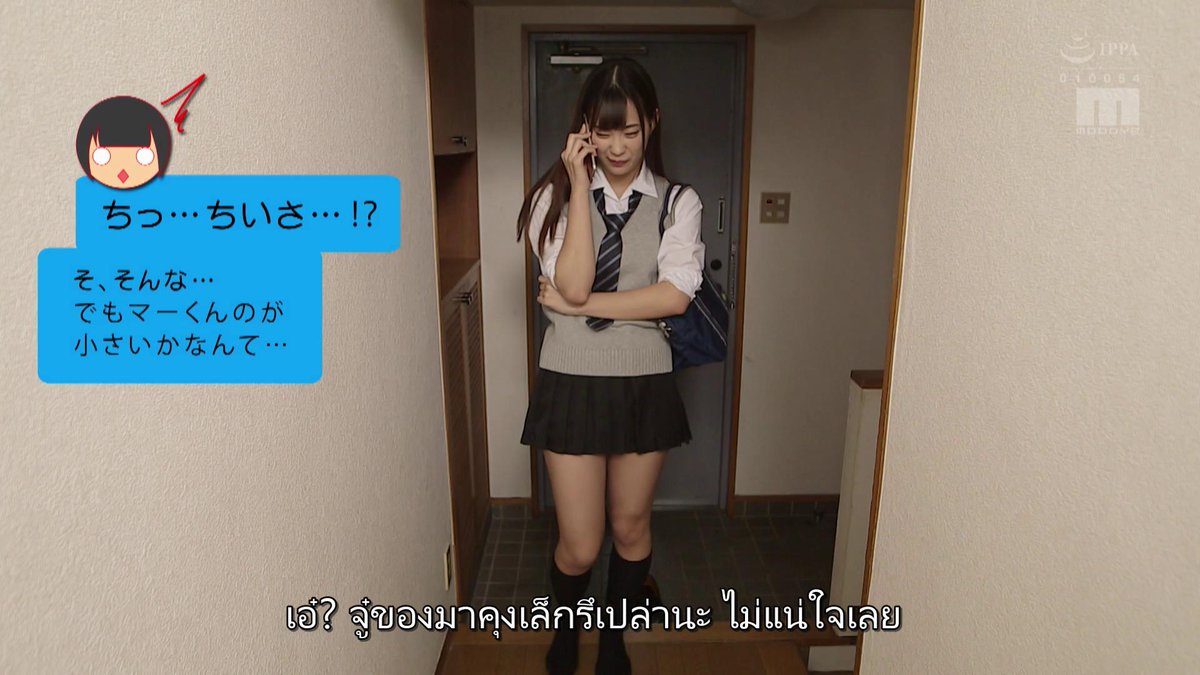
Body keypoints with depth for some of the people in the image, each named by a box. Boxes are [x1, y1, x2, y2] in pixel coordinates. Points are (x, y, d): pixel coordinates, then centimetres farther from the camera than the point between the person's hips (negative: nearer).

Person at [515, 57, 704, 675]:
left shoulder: (678, 202, -1)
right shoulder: (557, 195, -3)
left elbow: (675, 295, -14)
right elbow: (573, 284, -18)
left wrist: (581, 305, -15)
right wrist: (580, 185, -17)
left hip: (644, 383, 2)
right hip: (572, 381, -1)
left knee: (631, 528, 17)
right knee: (579, 545, 6)